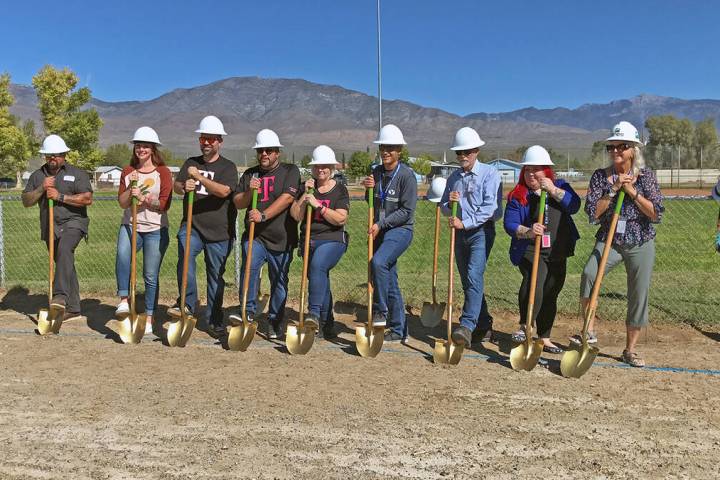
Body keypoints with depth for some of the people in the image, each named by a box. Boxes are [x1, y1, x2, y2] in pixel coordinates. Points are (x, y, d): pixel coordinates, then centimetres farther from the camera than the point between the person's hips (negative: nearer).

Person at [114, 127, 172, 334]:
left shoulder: (163, 172, 1)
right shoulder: (128, 172, 11)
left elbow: (164, 204, -5)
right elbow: (122, 202, 5)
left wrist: (142, 197, -15)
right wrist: (131, 188, -10)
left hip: (155, 229, -2)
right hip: (130, 225, 2)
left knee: (151, 276, 2)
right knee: (122, 254, -31)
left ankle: (149, 319, 13)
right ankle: (124, 300, -22)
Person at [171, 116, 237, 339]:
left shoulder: (228, 167, 0)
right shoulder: (191, 163, 14)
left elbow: (223, 191, -17)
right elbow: (176, 186, 5)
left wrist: (199, 177, -23)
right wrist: (184, 187, -17)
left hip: (219, 231, -2)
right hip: (192, 226, 2)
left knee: (216, 276, 7)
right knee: (185, 253, -29)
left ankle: (214, 321, 19)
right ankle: (187, 303, -18)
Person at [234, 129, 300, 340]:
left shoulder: (290, 171, 1)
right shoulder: (249, 174, 13)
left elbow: (287, 198, -15)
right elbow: (237, 203, 10)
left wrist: (263, 215, -24)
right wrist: (249, 192, -11)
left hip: (281, 239, -2)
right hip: (254, 236, 2)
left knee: (279, 281, 6)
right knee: (249, 267, -23)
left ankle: (275, 322, 21)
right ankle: (248, 312, -9)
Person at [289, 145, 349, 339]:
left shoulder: (340, 190, 0)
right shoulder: (306, 188, 9)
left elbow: (340, 219, -12)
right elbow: (296, 215, -2)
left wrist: (318, 205, -18)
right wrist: (305, 195, -11)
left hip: (333, 239, -4)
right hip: (309, 240, 5)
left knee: (317, 265, -33)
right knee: (320, 280, 10)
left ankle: (314, 313, -34)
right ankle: (326, 324, 23)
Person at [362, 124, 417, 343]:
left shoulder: (406, 175, -11)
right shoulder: (376, 172, 8)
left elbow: (406, 211, -14)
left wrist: (381, 223, -17)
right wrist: (369, 189, -2)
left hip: (400, 230, -6)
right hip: (381, 231, 7)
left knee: (378, 262, -31)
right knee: (390, 281, 9)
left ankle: (380, 310, -14)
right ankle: (398, 330, 18)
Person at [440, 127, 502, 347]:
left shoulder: (489, 174, -5)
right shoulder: (454, 177, 14)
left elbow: (490, 207, -15)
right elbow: (443, 206, 17)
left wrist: (465, 222, -21)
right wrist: (449, 201, -6)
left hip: (481, 231, -6)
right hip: (460, 232, 7)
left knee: (474, 276, -21)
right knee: (467, 281, 10)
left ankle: (467, 326, -26)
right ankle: (484, 325, 22)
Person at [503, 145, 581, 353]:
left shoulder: (560, 186, 8)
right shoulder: (518, 194, -2)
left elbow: (574, 206, -9)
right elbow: (509, 224, -11)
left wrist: (553, 190, -20)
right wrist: (528, 232, -30)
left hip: (557, 253, 4)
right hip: (529, 251, -4)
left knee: (550, 294, 12)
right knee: (534, 283, -31)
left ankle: (544, 338, 26)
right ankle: (524, 326, -15)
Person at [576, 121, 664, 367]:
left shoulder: (646, 176, -1)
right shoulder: (601, 176, 0)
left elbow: (657, 213, -10)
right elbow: (592, 213, -9)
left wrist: (632, 191, -16)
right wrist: (613, 190, -16)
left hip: (641, 245, 1)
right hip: (609, 241, -1)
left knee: (638, 296, 5)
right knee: (589, 274, -29)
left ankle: (630, 350, 23)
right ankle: (589, 331, -15)